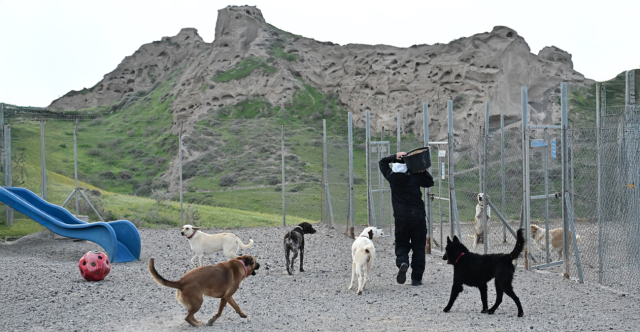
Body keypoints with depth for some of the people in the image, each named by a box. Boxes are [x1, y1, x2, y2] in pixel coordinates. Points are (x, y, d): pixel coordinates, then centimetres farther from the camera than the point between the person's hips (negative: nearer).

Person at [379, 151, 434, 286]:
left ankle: (402, 262, -19)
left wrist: (394, 156, 5)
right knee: (418, 247, 8)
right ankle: (416, 278, 6)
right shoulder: (414, 177, -3)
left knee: (401, 245, 14)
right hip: (418, 217, 0)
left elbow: (382, 162, 15)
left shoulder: (392, 177, 0)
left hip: (401, 218, 0)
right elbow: (430, 182, 12)